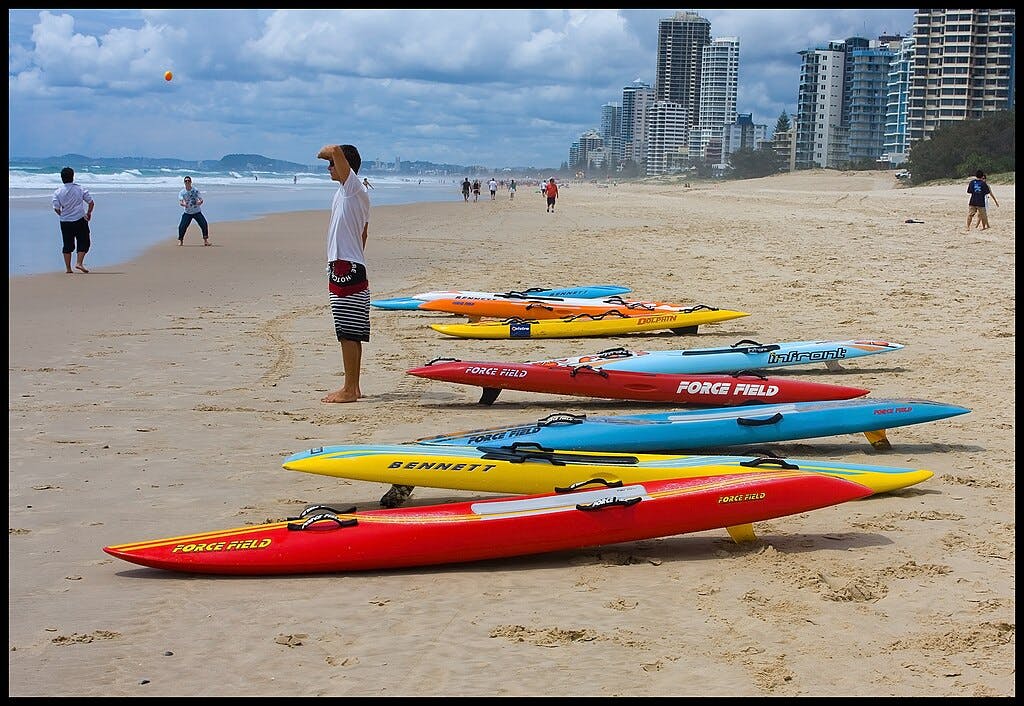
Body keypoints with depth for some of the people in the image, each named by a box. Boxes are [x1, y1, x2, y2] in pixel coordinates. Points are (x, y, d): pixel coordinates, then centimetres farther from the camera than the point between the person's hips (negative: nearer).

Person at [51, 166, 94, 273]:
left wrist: (63, 215, 12)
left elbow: (56, 208, -7)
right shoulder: (80, 189, -2)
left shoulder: (58, 192, -3)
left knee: (67, 245, 9)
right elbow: (91, 202, -2)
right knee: (83, 242, 9)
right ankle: (79, 263, -6)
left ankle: (68, 268, 10)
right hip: (80, 220, -1)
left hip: (65, 222, 1)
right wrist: (88, 214, 12)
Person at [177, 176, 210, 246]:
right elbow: (180, 202, -16)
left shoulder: (196, 191, -4)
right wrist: (183, 204, -40)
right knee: (182, 226, -11)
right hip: (187, 213, 0)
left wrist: (200, 202, -36)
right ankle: (180, 241, 10)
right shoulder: (182, 192, -4)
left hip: (197, 212, 0)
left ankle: (205, 240, 1)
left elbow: (201, 200, -11)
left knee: (204, 224, -13)